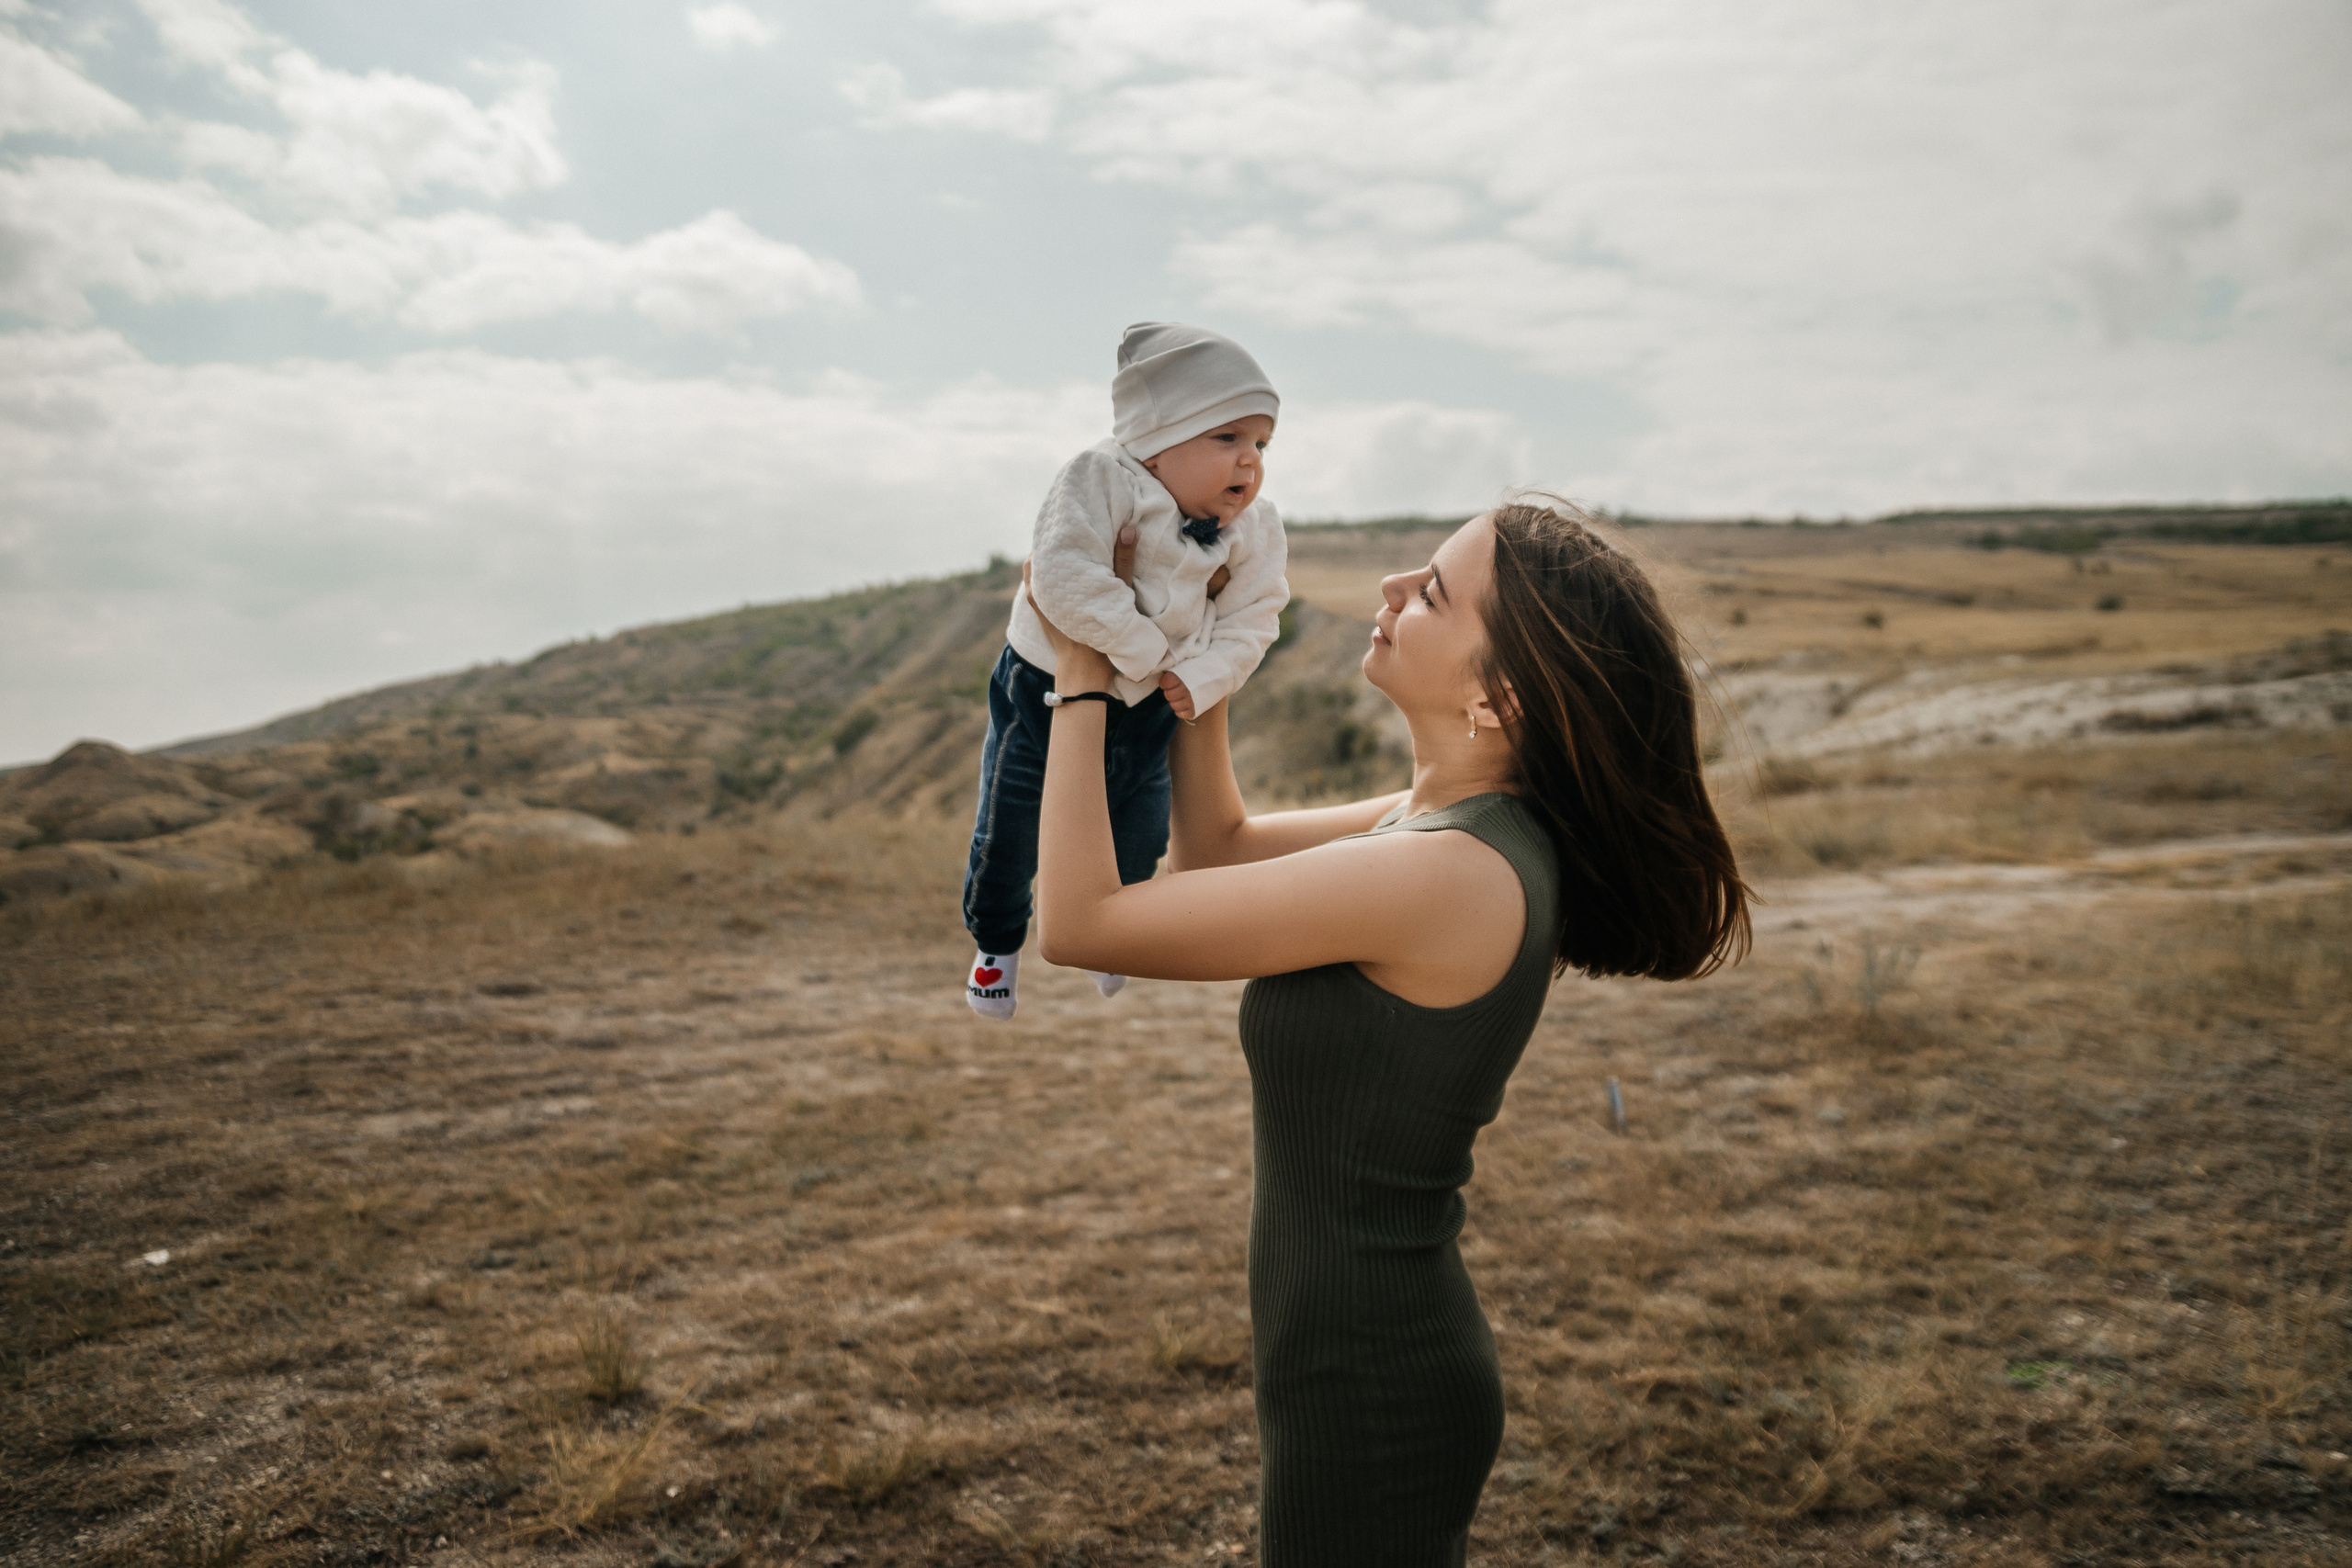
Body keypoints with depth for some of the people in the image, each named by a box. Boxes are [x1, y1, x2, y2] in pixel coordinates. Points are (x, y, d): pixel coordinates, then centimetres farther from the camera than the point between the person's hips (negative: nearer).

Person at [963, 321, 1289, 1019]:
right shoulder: (1100, 482, -28)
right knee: (1007, 841, 6)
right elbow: (1065, 577, -39)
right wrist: (1145, 650, -33)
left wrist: (1201, 679, -28)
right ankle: (997, 943, 38)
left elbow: (1252, 619, -11)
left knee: (1138, 845, 19)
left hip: (1150, 711, 4)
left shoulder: (1255, 530, -11)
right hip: (1045, 692, -4)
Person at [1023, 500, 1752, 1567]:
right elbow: (1216, 850, 13)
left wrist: (1080, 682, -12)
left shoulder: (1449, 872, -29)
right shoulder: (1455, 820, -1)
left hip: (1371, 1393, -9)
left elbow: (1080, 920, -23)